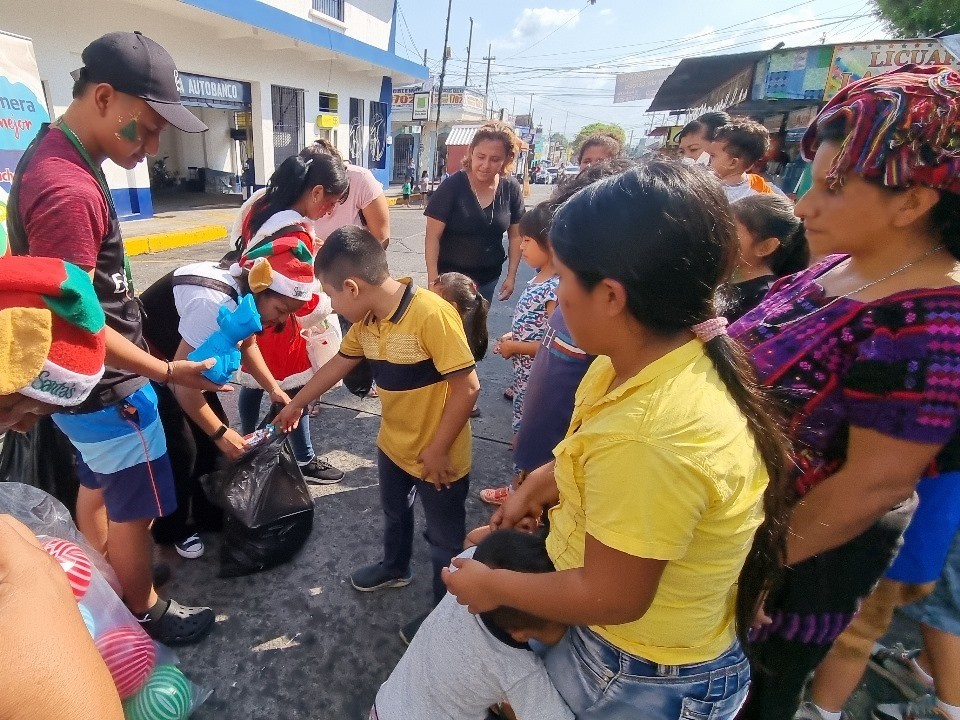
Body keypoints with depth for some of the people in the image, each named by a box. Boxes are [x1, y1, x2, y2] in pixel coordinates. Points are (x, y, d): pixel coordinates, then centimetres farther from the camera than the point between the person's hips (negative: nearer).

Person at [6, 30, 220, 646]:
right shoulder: (69, 190, -29)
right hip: (108, 387, -10)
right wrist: (167, 371, -24)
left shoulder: (56, 153, 4)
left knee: (96, 487, 24)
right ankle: (144, 610, 31)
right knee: (135, 509, 9)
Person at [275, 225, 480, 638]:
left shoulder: (432, 315, -31)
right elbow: (337, 365, 11)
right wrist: (295, 405, 23)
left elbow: (467, 387, -29)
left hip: (439, 456, -8)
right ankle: (395, 568, 58)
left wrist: (437, 450, -22)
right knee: (394, 512, 31)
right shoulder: (366, 320, -5)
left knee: (444, 539, 14)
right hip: (393, 445, 8)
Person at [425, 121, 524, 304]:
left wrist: (511, 275, 1)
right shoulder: (452, 186, -14)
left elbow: (515, 235, 5)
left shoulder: (511, 189, -4)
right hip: (451, 277, -3)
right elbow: (433, 237, -14)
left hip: (488, 278, 4)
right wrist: (433, 280, -18)